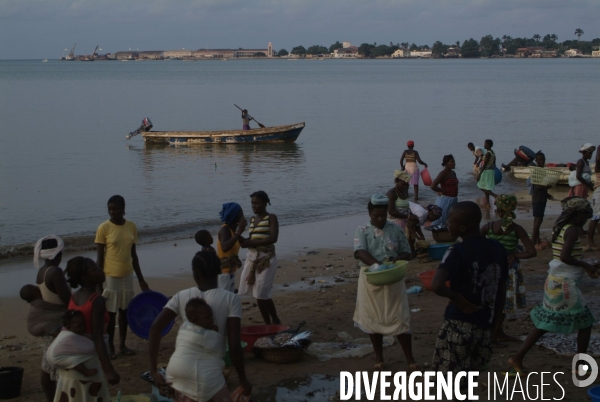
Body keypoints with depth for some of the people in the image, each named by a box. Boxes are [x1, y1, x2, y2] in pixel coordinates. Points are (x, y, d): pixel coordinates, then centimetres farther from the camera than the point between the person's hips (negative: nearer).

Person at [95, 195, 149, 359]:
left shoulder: (131, 226, 2)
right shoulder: (104, 228, -11)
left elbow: (133, 254, 10)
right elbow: (100, 257, -9)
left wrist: (141, 279, 12)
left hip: (127, 275, 4)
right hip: (110, 276, -4)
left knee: (125, 310, 12)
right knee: (110, 312, 4)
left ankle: (122, 345, 23)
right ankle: (110, 346, 17)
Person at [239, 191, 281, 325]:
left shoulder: (271, 218, -5)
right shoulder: (252, 219, 14)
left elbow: (273, 238, -18)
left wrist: (252, 242, -20)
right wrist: (244, 241, -5)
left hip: (266, 258, -7)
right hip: (252, 257, 7)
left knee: (262, 294, -8)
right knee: (257, 295, 6)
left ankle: (275, 320, 12)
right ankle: (267, 324, 16)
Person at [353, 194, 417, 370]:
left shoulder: (396, 229, 1)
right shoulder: (363, 231, -4)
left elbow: (406, 252, 4)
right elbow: (359, 252, -19)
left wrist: (396, 259, -19)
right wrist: (377, 264, -34)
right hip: (371, 280, 0)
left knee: (400, 319, 2)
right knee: (373, 319, 9)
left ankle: (410, 358, 13)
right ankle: (379, 357, 24)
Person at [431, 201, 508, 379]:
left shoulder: (457, 252, -15)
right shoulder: (498, 249, 4)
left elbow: (436, 285, -31)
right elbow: (501, 293, 10)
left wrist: (457, 298, -13)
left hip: (458, 325, -6)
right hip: (483, 326, 6)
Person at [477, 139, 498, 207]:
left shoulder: (487, 153, -19)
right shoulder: (493, 152, 8)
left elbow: (484, 164, -22)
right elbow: (494, 164, 14)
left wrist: (479, 174, -20)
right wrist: (494, 173, 22)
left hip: (487, 171, -9)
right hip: (491, 171, 9)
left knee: (482, 187, -6)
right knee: (485, 188, 14)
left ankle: (496, 197, -17)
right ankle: (487, 203, 15)